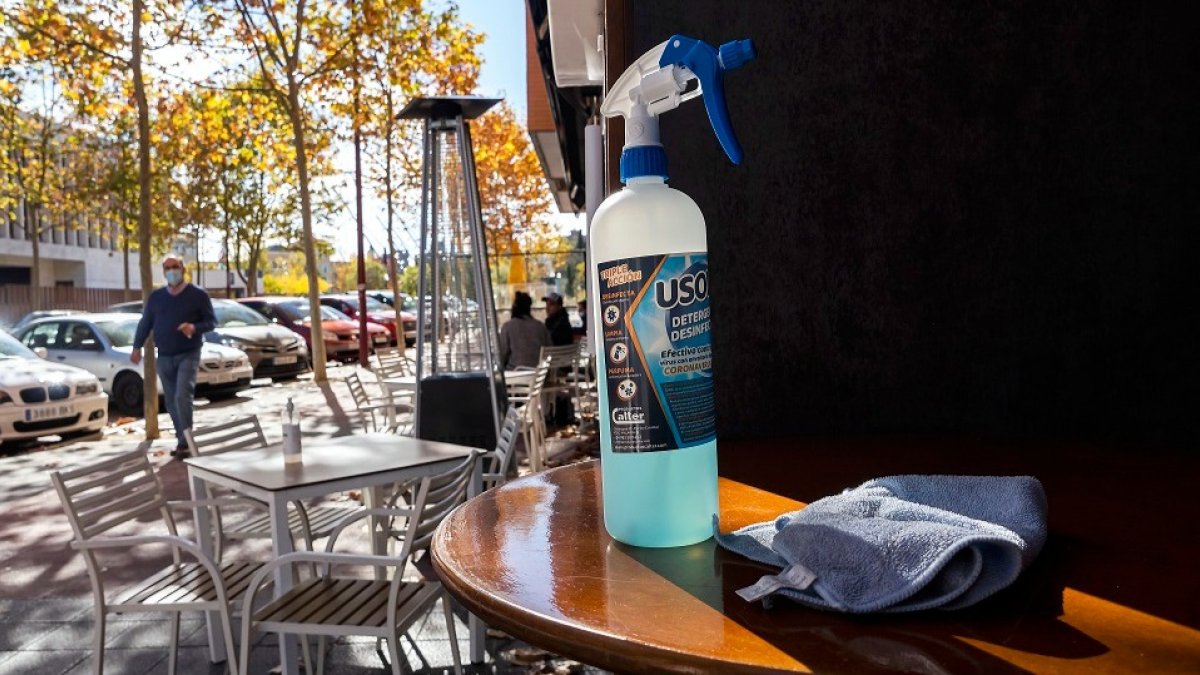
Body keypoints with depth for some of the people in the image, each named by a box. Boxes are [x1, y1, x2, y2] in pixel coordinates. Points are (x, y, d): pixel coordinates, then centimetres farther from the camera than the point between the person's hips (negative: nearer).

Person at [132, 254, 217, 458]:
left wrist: (195, 328, -22)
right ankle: (182, 440, 19)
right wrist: (137, 347, 7)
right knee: (171, 402, 8)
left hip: (188, 354, -5)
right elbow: (145, 323, 15)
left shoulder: (198, 294, -2)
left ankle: (185, 441, -16)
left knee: (183, 396, -19)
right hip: (164, 357, 5)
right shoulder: (156, 296, 11)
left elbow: (212, 321, -3)